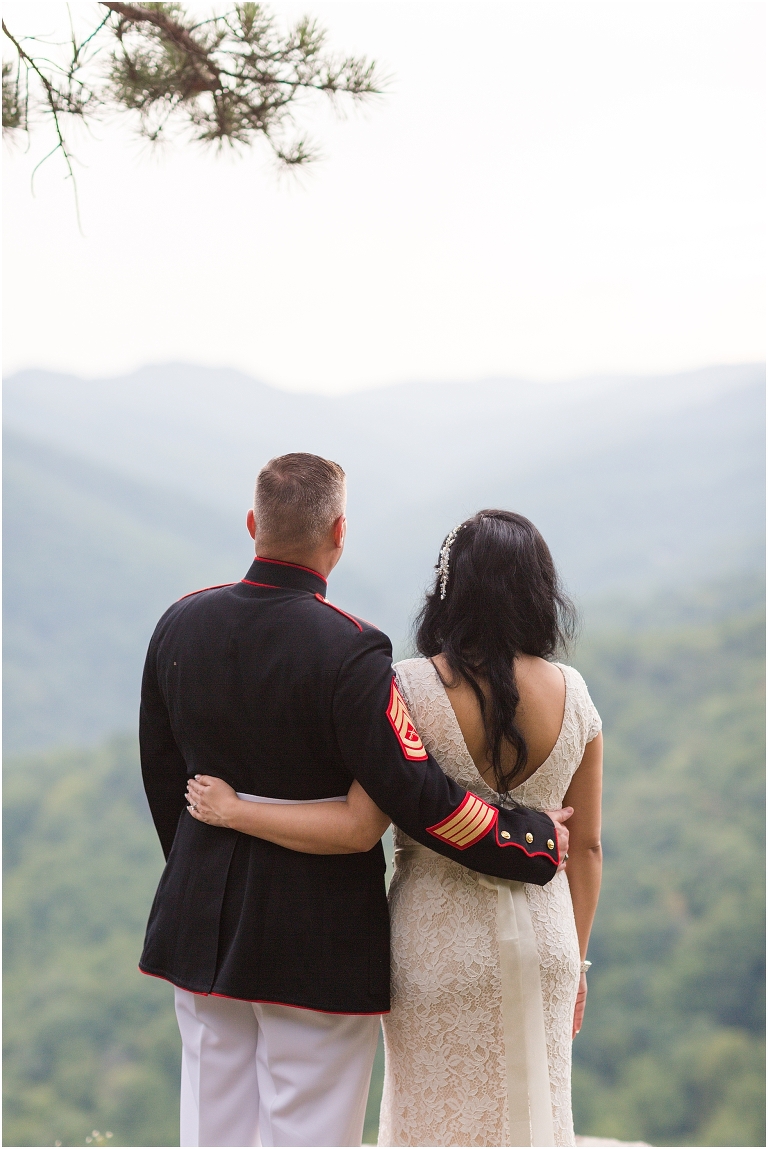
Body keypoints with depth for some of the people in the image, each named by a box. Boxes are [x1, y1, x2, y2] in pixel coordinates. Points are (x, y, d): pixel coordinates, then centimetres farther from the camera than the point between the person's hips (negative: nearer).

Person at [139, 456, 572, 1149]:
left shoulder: (182, 623, -2)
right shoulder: (347, 653, -22)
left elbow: (162, 773, 9)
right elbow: (416, 795, -22)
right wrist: (533, 840, -8)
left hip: (202, 918, 6)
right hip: (319, 937, -6)